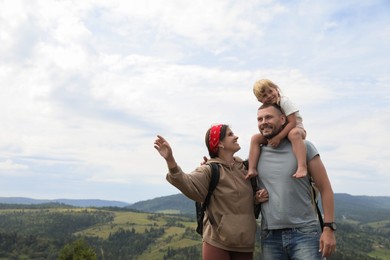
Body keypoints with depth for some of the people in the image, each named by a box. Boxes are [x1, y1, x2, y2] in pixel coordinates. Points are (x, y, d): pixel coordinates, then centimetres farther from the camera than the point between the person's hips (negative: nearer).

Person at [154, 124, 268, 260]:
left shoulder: (245, 168, 9)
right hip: (217, 241, -5)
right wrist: (170, 159, -46)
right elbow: (187, 182, -29)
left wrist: (259, 198, 0)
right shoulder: (210, 170, -9)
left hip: (245, 241, 6)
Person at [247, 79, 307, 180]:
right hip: (276, 134, 6)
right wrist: (271, 138, -19)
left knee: (294, 133, -43)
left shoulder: (284, 101, -18)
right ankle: (252, 169, -18)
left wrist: (278, 137, -32)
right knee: (255, 138, -10)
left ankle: (302, 167, -53)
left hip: (296, 129, -6)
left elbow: (292, 122, -26)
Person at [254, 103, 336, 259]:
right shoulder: (257, 154, 7)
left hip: (305, 233, -2)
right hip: (270, 236, 3)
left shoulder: (304, 148, 0)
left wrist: (329, 228, -7)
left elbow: (325, 189, 0)